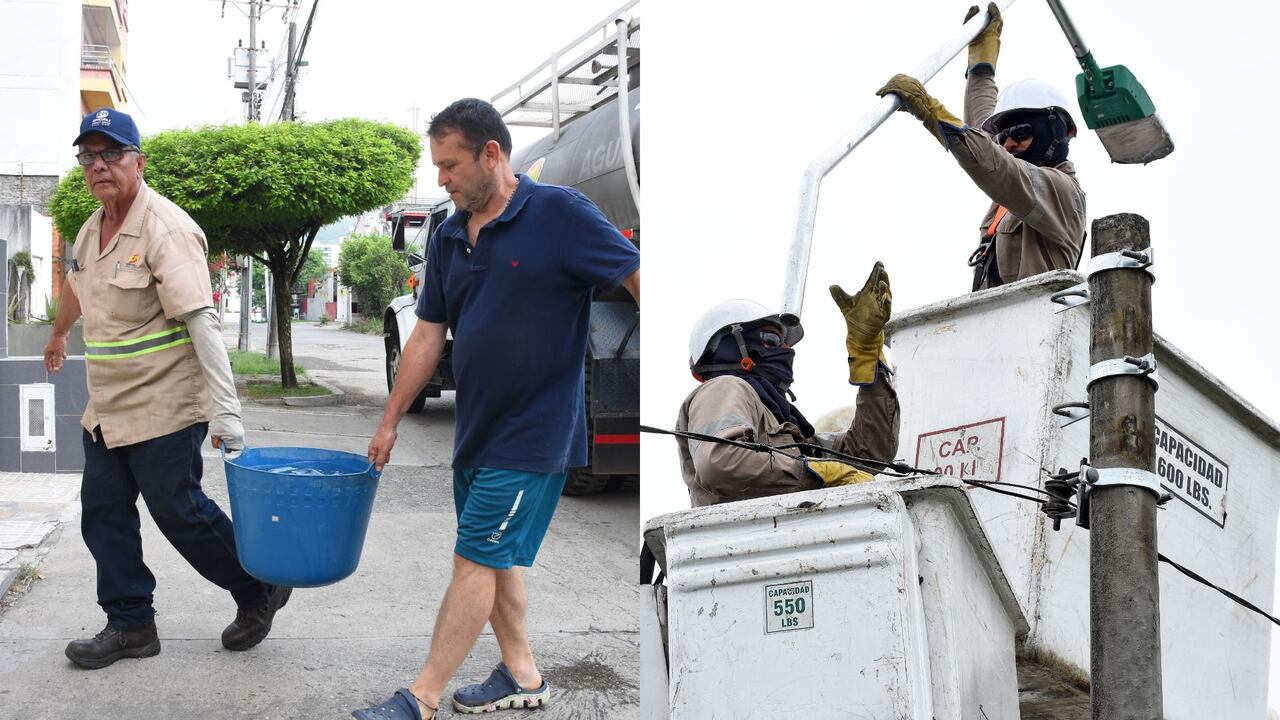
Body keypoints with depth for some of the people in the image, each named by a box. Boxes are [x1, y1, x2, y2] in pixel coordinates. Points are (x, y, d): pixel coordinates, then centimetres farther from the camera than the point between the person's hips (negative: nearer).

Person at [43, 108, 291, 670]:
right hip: (106, 408, 8)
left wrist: (225, 411, -31)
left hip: (164, 407, -8)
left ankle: (259, 592, 19)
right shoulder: (91, 230, 9)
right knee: (103, 515, 10)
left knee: (179, 512, -2)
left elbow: (201, 321, -24)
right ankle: (130, 625, 22)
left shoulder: (165, 228, -17)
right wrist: (58, 335, 51)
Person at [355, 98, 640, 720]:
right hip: (476, 429, 8)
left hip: (534, 433, -7)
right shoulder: (449, 238, 8)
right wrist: (389, 423, 13)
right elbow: (427, 336, 12)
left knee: (477, 559, -5)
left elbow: (640, 279, -13)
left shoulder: (559, 214, -13)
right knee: (494, 556, 16)